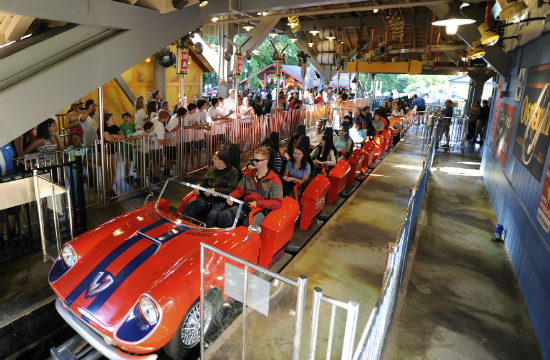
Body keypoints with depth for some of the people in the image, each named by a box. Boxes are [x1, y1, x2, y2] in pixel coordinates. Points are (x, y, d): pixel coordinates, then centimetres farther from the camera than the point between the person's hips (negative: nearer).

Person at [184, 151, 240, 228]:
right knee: (190, 205, -15)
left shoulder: (233, 172, -3)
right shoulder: (212, 169, 19)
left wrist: (214, 190, -18)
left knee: (213, 215, -34)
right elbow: (204, 180, 25)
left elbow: (231, 190, -12)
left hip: (221, 201, -6)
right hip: (207, 199, 6)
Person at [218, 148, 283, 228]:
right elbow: (240, 190, 16)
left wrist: (258, 203, -17)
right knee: (223, 216, -17)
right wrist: (231, 196, -7)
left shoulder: (274, 180, -3)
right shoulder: (248, 174, 15)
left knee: (249, 224, -35)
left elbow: (278, 202, -9)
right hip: (244, 206, 5)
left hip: (261, 210, -5)